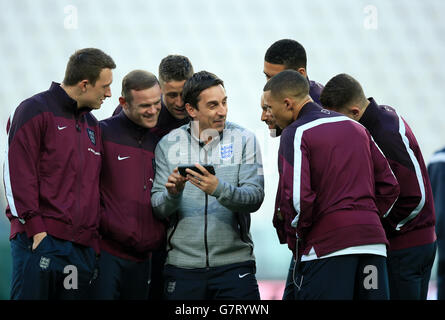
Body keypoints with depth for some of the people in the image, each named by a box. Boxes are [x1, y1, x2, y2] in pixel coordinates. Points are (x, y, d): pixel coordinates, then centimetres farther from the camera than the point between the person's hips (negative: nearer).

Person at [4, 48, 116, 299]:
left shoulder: (92, 125, 22)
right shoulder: (35, 111, -1)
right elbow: (18, 175, -8)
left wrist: (94, 240, 12)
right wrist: (35, 228, -15)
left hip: (82, 247, 7)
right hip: (40, 241, -7)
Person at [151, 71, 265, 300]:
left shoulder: (244, 140, 2)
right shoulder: (168, 145, 5)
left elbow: (254, 198, -8)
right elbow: (158, 207, 2)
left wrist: (219, 189, -26)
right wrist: (172, 193, -20)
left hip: (233, 263, -1)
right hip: (183, 265, 1)